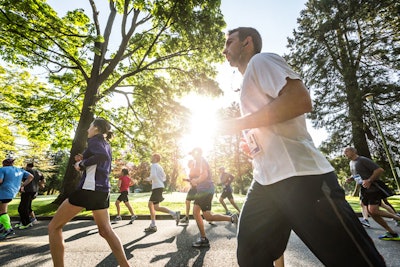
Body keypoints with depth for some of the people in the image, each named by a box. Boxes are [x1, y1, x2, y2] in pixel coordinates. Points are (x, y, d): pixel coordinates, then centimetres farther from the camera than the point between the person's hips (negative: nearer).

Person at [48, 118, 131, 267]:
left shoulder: (95, 140, -3)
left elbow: (102, 156, -25)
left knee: (54, 227, 8)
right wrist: (84, 160, 17)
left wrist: (81, 164, -12)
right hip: (103, 190, 9)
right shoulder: (106, 144, 22)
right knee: (106, 231, 13)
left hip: (89, 188, -8)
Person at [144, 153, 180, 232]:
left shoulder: (154, 165, -6)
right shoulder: (160, 167, 19)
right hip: (159, 187, 10)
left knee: (156, 207, -12)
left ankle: (174, 214, -14)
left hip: (157, 187, -10)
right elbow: (164, 178, 20)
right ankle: (153, 226, 16)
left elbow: (153, 175, -23)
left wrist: (148, 179, -3)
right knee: (150, 205, 12)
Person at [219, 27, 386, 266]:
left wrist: (238, 124, -11)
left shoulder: (260, 60, 0)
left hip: (300, 177, -9)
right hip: (266, 182, 9)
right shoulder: (249, 82, 26)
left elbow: (301, 100, -18)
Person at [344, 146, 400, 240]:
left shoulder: (363, 160, -11)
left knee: (373, 211, -18)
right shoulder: (351, 163, 14)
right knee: (371, 212, 6)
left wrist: (369, 180, -24)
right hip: (364, 190, 8)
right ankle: (392, 233, 18)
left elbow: (380, 170, -17)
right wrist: (350, 178, 6)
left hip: (373, 188, -8)